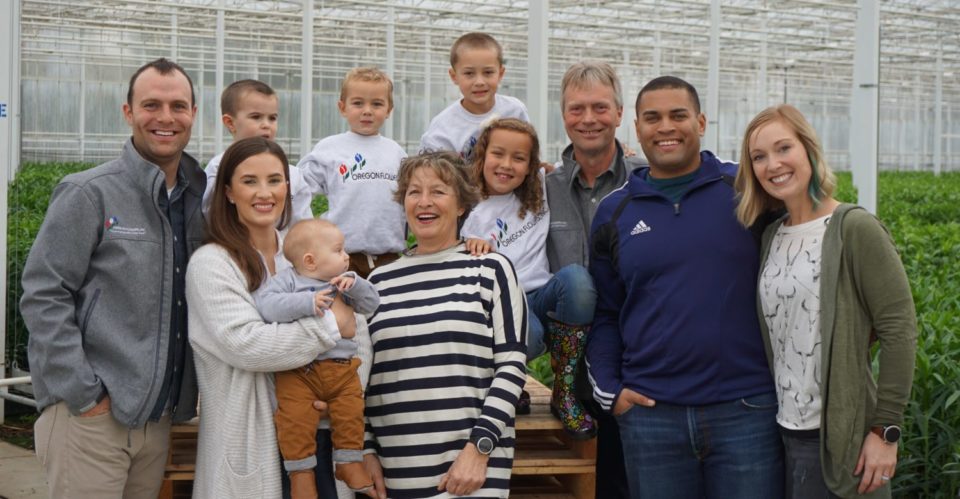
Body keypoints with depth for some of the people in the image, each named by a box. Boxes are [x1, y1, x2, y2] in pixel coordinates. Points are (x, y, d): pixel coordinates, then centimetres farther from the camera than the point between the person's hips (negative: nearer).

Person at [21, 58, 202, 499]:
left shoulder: (198, 198, 10)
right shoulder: (89, 194, -7)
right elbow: (42, 297, -11)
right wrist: (83, 395, -14)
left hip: (159, 417, 5)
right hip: (90, 414, -5)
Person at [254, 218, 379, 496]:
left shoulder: (343, 282, 13)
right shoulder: (288, 280, -5)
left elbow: (371, 304, 11)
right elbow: (264, 304, -20)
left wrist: (354, 284, -7)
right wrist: (306, 302, -27)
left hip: (343, 368, 5)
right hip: (299, 370, -4)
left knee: (351, 415, 4)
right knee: (296, 421, -11)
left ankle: (349, 462, 23)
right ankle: (301, 471, 5)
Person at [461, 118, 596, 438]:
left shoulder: (542, 190, 14)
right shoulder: (470, 215, 4)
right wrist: (476, 252, -18)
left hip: (543, 297, 4)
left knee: (576, 277, -32)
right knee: (526, 332, -41)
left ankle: (565, 392, -19)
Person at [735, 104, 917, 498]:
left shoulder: (854, 229, -10)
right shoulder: (772, 236, 9)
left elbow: (899, 331, -12)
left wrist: (885, 430, -14)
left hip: (839, 438, -6)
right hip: (784, 433, 6)